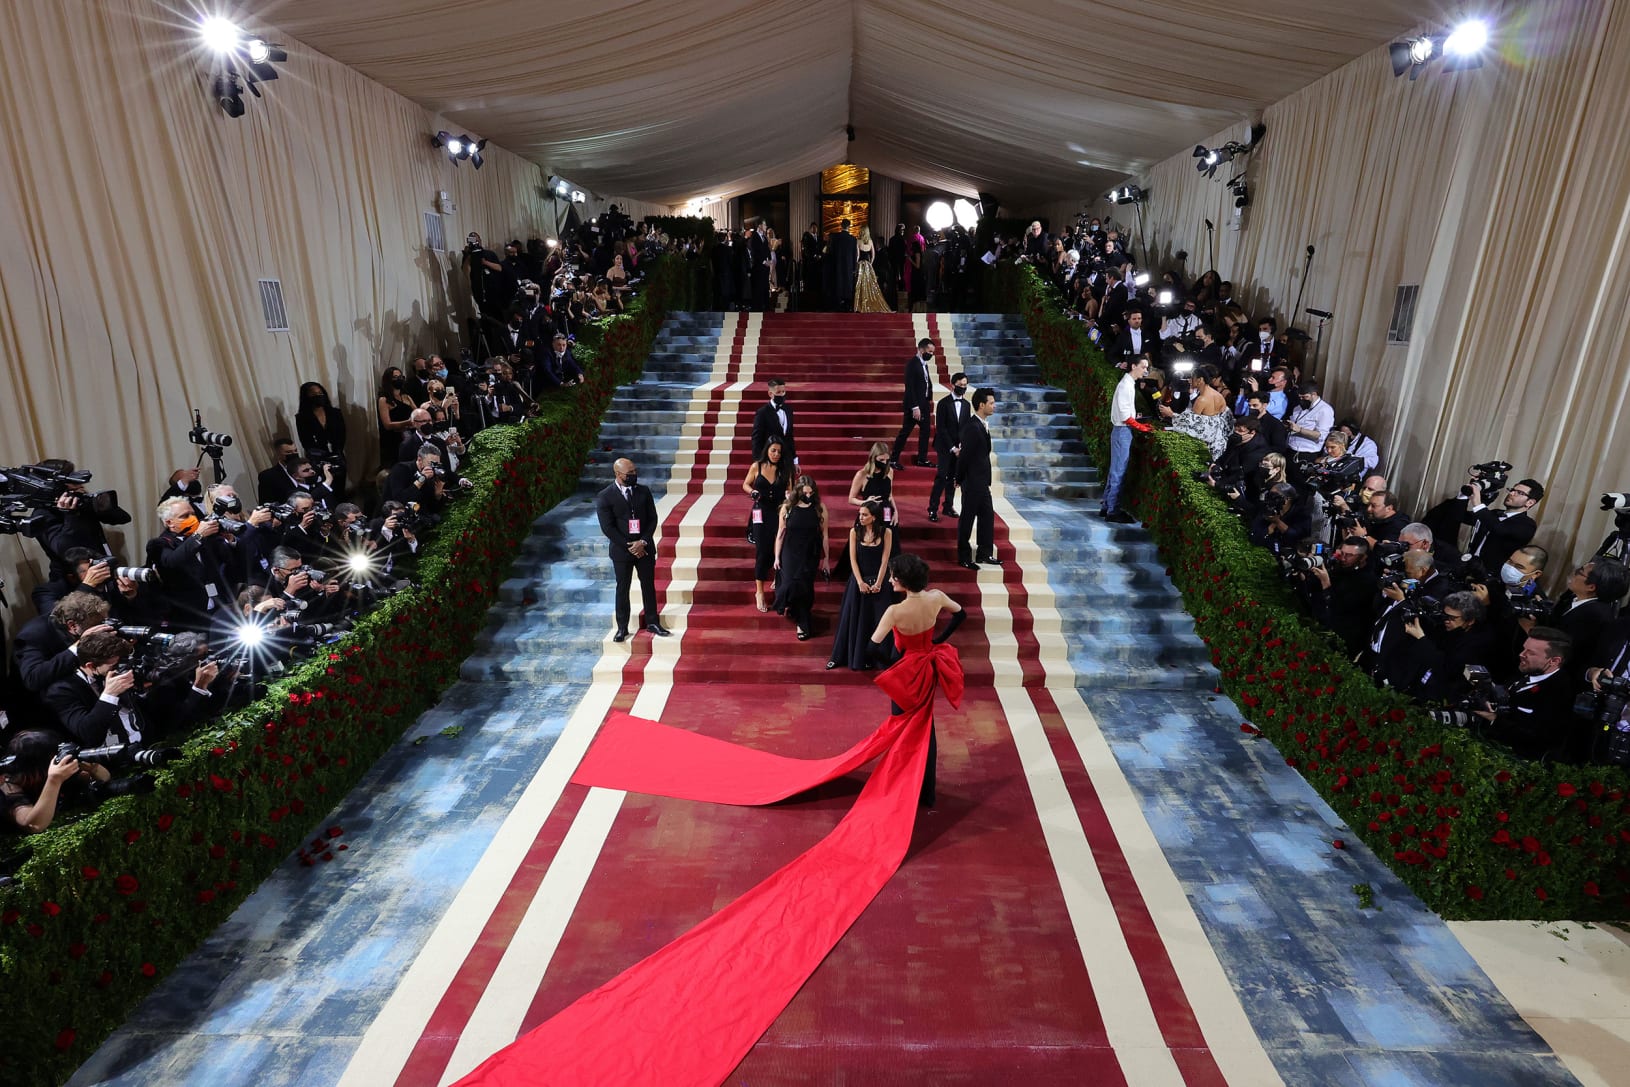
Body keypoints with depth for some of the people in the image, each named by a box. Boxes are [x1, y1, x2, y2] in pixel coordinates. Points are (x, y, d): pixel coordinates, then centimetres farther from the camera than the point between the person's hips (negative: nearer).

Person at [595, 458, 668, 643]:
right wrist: (629, 546, -13)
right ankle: (622, 628, 16)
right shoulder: (605, 497, -8)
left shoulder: (644, 491, 2)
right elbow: (608, 528, -11)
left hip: (645, 548, 3)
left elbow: (652, 519, 3)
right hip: (622, 550, -3)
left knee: (649, 585, 9)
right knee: (622, 589, 6)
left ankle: (652, 622, 21)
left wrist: (643, 542, -10)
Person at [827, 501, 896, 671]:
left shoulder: (886, 532, -5)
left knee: (878, 621, 3)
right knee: (853, 619, 6)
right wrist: (860, 582, -11)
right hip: (858, 580, 1)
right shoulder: (855, 532, -2)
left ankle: (873, 658, 15)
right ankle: (840, 656, 16)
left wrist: (878, 583, -12)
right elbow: (853, 559, -4)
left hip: (878, 581, -1)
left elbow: (885, 560, -6)